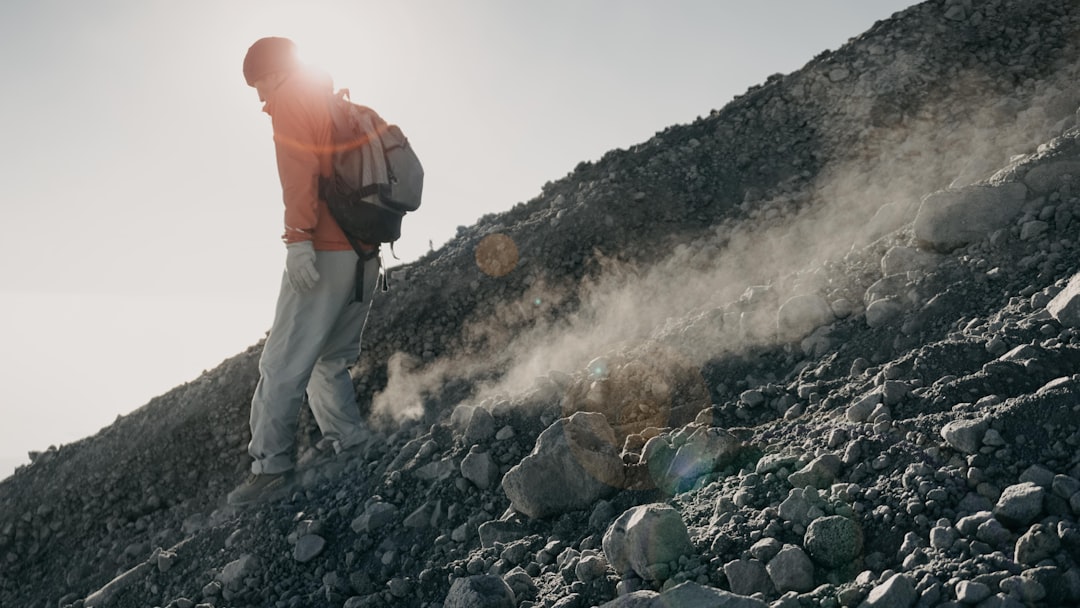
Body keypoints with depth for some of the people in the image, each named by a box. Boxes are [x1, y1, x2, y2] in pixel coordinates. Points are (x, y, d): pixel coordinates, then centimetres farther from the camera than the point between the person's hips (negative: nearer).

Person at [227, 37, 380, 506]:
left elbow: (298, 167, -16)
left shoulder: (289, 98, 1)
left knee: (284, 364, -7)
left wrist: (298, 239, -24)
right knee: (332, 359, 18)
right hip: (366, 253, 8)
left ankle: (271, 465, -7)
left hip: (323, 252, -8)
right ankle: (347, 438, 17)